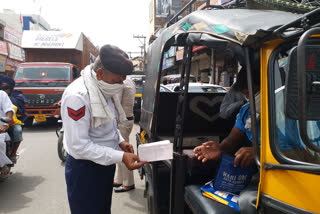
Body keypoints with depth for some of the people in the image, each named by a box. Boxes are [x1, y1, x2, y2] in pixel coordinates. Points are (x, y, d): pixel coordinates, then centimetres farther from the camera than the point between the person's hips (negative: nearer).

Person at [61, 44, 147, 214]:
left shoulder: (106, 90, 2)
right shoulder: (77, 96, -26)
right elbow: (79, 145, -28)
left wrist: (120, 142, 0)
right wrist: (121, 157, -30)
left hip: (106, 163, 8)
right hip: (84, 169, -8)